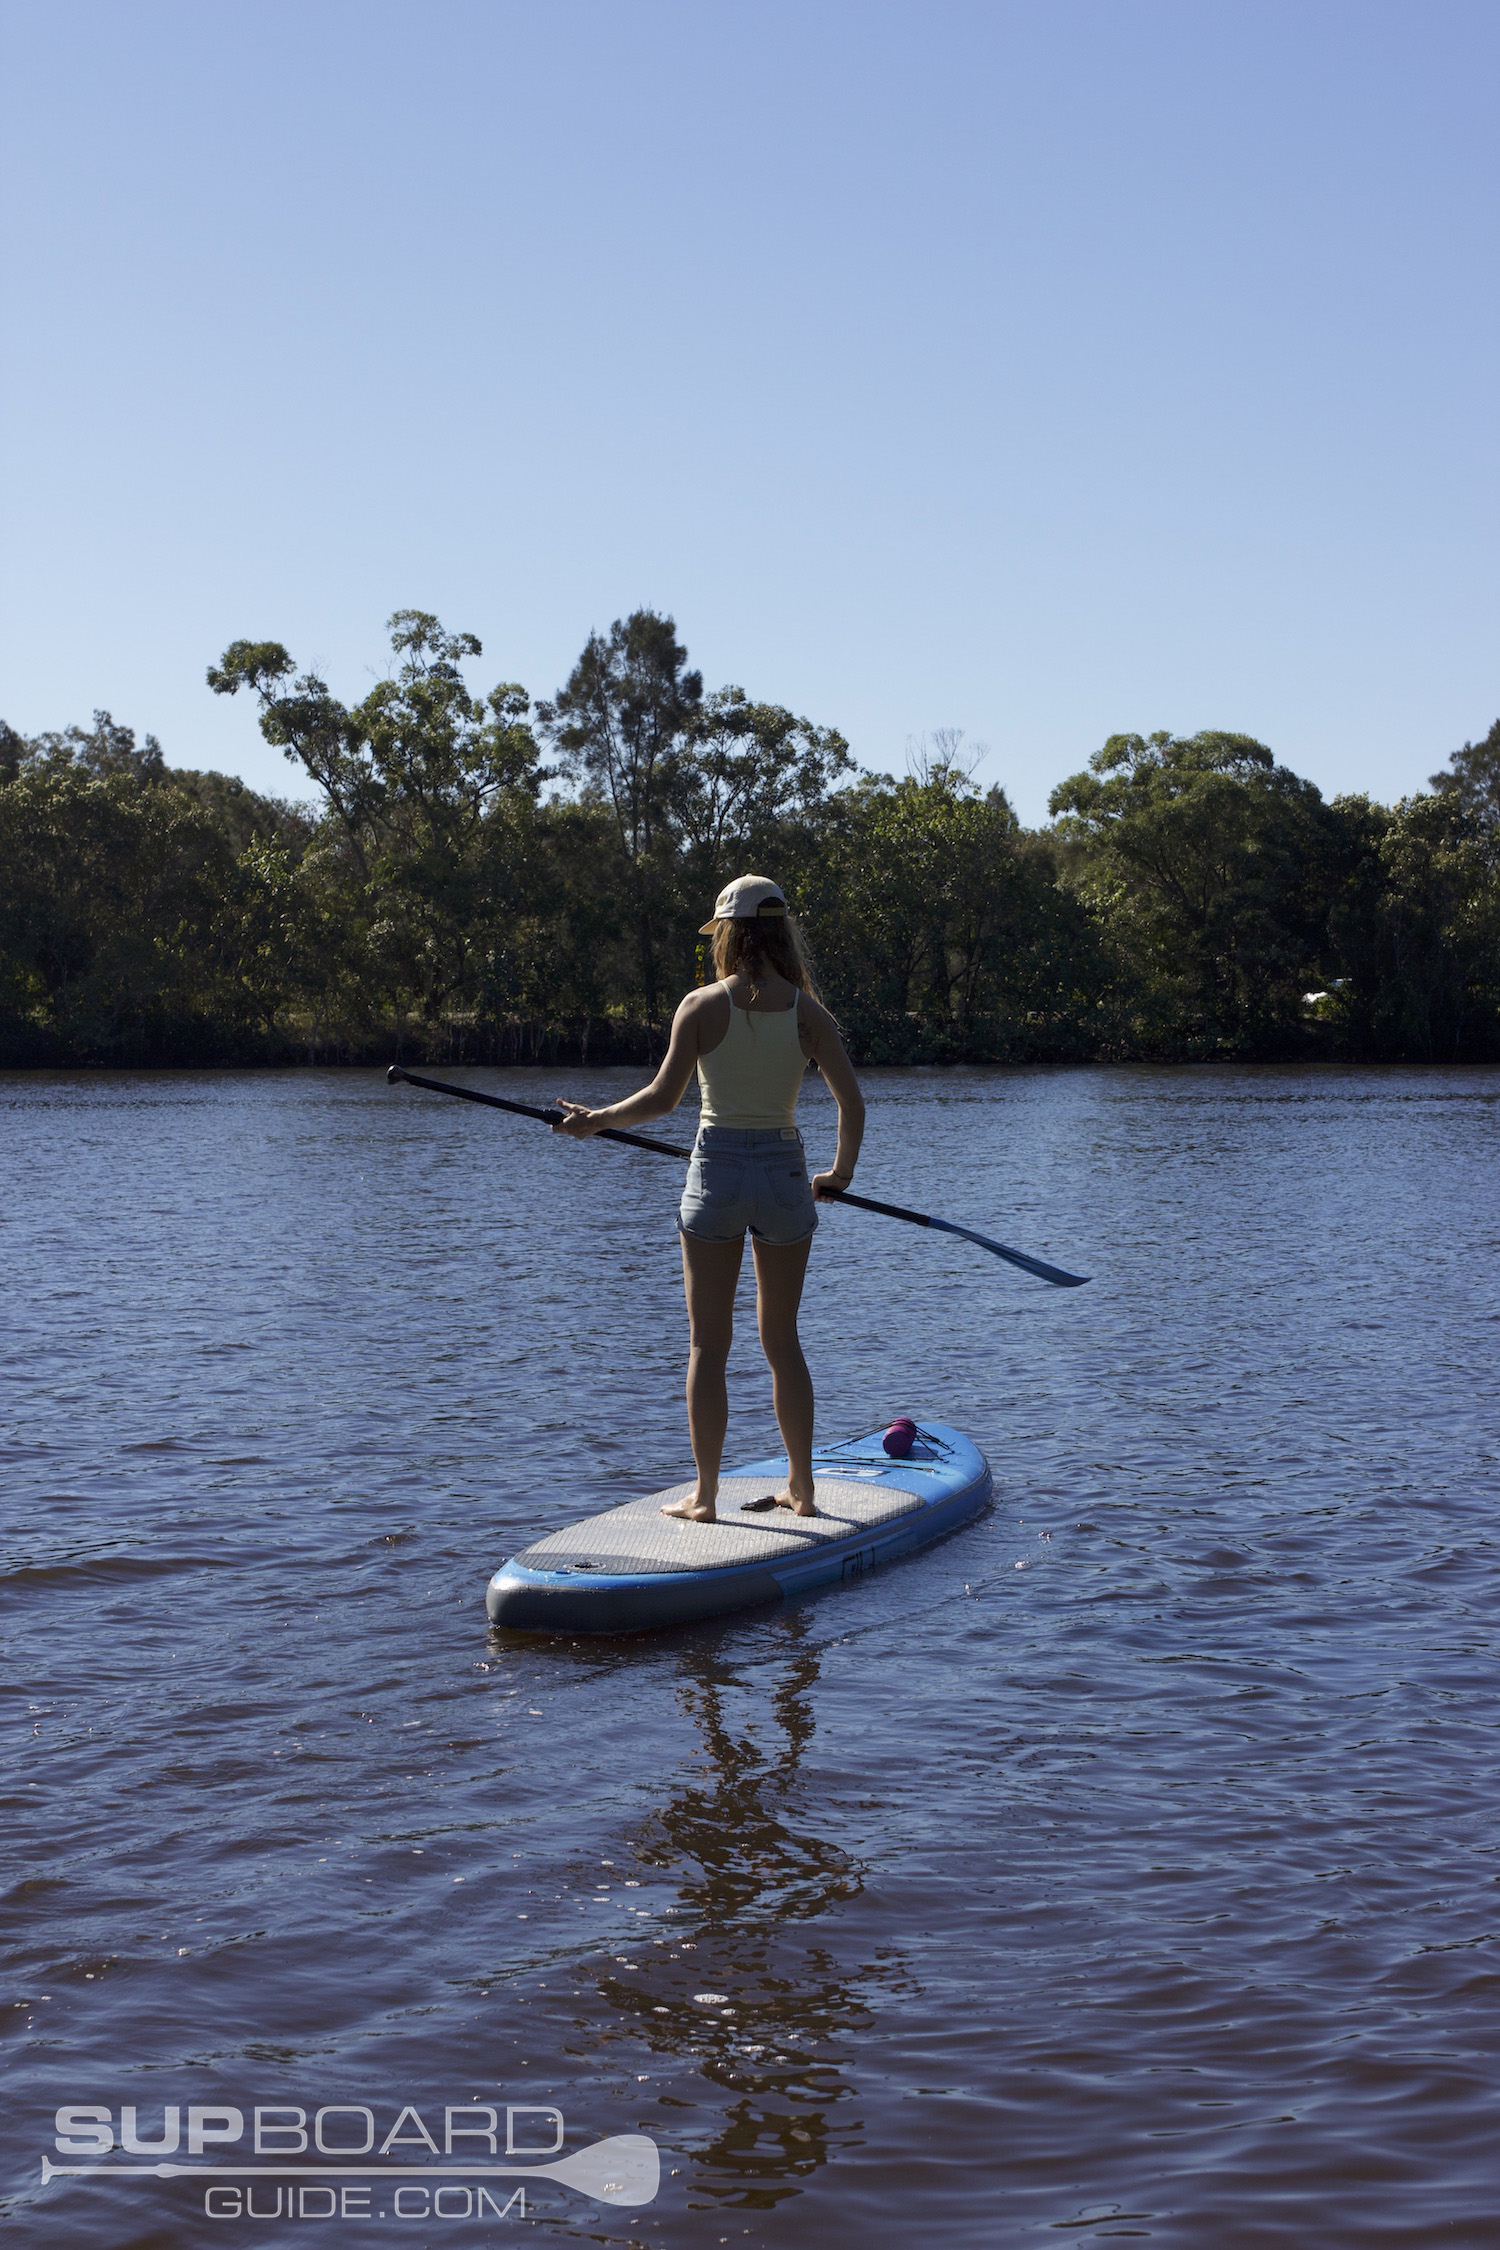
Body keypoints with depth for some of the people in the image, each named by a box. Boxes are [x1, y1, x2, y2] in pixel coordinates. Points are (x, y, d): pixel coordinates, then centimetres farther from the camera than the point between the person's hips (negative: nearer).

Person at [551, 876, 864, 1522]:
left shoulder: (700, 1007, -9)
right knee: (782, 1340, 15)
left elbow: (662, 1097, -9)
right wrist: (840, 1173, 14)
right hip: (785, 1174, 2)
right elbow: (852, 1104, -2)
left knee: (707, 1343, 6)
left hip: (716, 1172, -2)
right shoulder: (808, 1012, -3)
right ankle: (802, 1489, 19)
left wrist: (595, 1120, 7)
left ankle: (704, 1495, 8)